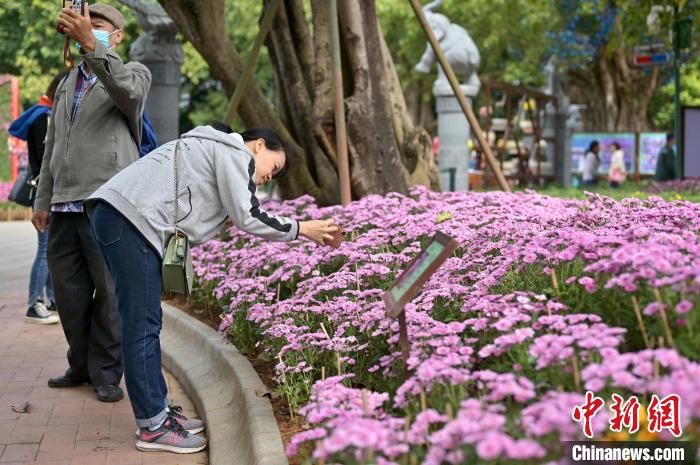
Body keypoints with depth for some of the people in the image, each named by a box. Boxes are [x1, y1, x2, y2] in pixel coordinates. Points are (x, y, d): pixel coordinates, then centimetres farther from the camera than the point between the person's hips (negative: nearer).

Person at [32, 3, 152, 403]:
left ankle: (107, 373, 7)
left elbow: (128, 90, -24)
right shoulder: (67, 84, 23)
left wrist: (92, 45, -37)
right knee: (69, 293, 9)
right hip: (65, 206, 6)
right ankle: (82, 366, 22)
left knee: (110, 292, -2)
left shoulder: (134, 73, 3)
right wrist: (43, 199, 21)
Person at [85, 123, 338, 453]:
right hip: (131, 218, -11)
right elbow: (247, 217, -4)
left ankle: (158, 411, 20)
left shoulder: (210, 148, 31)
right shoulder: (236, 153, 2)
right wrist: (301, 229, 4)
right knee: (142, 325, -7)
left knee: (147, 321, 13)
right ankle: (152, 427, -2)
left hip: (112, 213, 11)